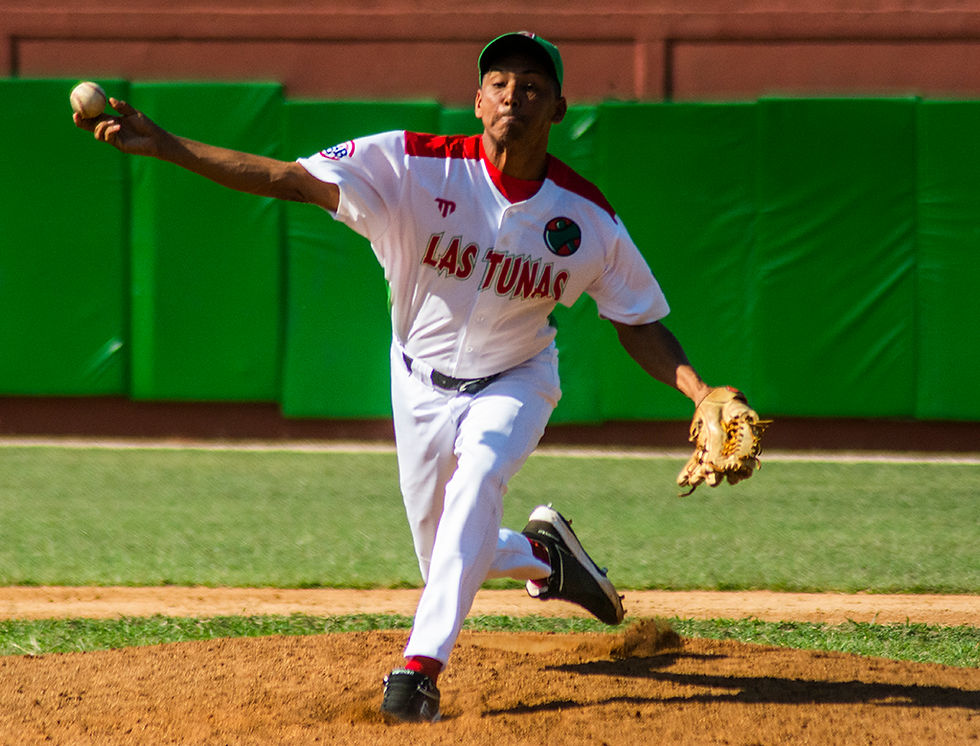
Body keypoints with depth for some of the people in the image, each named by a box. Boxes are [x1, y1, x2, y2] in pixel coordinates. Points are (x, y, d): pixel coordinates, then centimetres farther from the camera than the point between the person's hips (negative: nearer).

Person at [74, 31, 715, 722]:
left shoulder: (587, 216, -18)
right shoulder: (415, 164, -25)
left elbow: (639, 325, -8)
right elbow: (287, 178, -30)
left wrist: (703, 393, -26)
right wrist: (161, 144, -41)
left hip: (515, 383, -1)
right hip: (423, 384, 1)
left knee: (476, 477, -32)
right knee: (449, 559, 8)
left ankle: (422, 666, -31)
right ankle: (543, 553, 44)